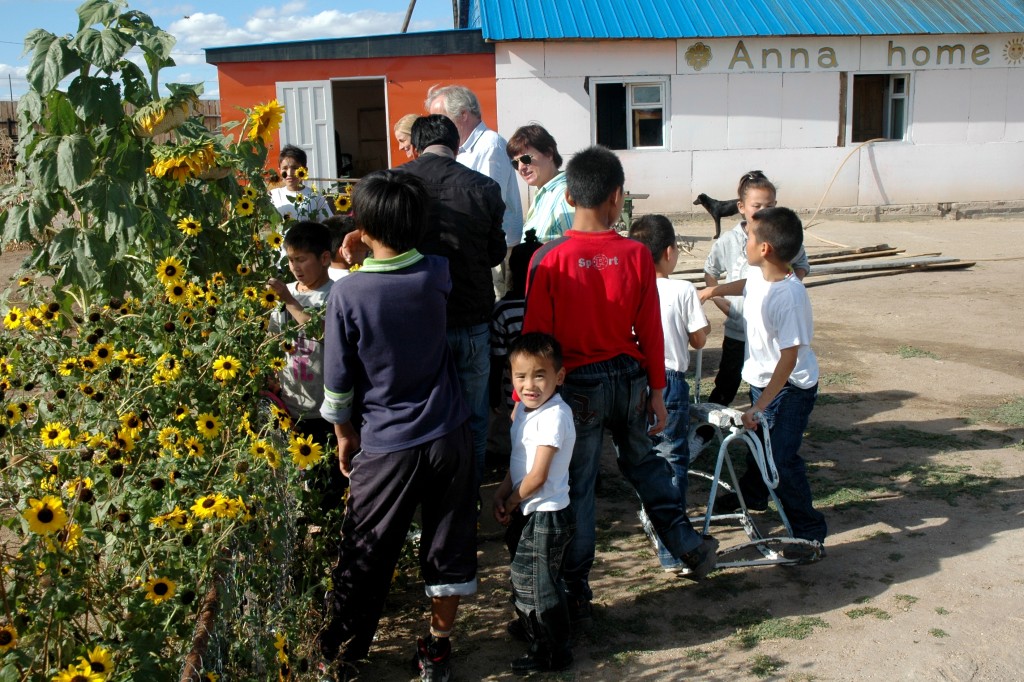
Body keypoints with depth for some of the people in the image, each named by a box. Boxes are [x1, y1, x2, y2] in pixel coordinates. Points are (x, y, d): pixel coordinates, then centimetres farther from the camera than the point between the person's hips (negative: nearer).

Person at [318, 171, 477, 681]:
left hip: (386, 447, -2)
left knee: (364, 559, 13)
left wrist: (344, 435, 7)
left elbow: (338, 384, -8)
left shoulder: (347, 293, -16)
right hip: (448, 437, 3)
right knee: (448, 548, 16)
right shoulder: (436, 275, -7)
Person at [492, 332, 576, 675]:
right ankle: (530, 624, 48)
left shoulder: (554, 415, -25)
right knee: (523, 575, 25)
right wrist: (503, 491, 0)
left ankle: (553, 652, 18)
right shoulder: (524, 408, 3)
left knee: (537, 583, 1)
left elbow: (537, 476, -25)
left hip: (546, 515, -9)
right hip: (527, 512, 9)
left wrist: (510, 504, -10)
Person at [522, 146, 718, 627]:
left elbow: (534, 336, -12)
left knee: (577, 488, 9)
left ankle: (576, 596, 19)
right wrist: (657, 392, 9)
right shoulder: (636, 256, -8)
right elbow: (650, 332, -2)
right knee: (643, 463, 27)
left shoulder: (548, 259, -15)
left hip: (577, 385, -2)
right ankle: (689, 545, 38)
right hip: (629, 378, 3)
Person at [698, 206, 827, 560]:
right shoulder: (759, 276, -8)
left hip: (790, 387, -9)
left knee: (783, 457, -9)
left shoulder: (789, 297, -33)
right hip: (761, 378, 9)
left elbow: (789, 357, -30)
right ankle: (752, 494, 51)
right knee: (758, 441, 26)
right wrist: (713, 290, 21)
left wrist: (760, 405, -29)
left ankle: (809, 530, 6)